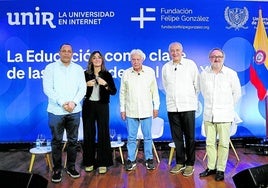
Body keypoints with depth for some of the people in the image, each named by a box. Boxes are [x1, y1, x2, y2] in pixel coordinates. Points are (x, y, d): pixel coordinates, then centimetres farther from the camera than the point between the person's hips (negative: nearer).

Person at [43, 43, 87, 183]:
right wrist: (62, 103, -15)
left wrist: (73, 102, -11)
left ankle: (71, 167, 23)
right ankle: (57, 169, 17)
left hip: (74, 111, 2)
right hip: (56, 111, -2)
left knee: (73, 140, 9)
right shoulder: (51, 68, 3)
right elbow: (48, 89, -6)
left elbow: (82, 89, 4)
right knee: (57, 141, 5)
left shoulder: (78, 69, 10)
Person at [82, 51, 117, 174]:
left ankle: (103, 163, 12)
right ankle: (89, 162, 19)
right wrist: (86, 85, -12)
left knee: (103, 133, 0)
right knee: (88, 134, 5)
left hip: (102, 106, -1)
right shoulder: (86, 74, 5)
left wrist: (105, 84, -18)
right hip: (88, 105, 1)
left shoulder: (107, 75, 3)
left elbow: (114, 91, -2)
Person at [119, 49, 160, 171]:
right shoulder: (126, 73, 2)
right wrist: (122, 109, 5)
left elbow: (154, 91, 5)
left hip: (146, 111, 0)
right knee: (131, 137, 7)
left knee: (148, 137, 8)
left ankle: (149, 159, 22)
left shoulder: (150, 72, 1)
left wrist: (156, 106, 3)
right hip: (131, 111, 1)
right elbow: (122, 93, 6)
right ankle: (131, 160, 19)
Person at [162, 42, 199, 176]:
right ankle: (179, 162, 22)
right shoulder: (165, 67, 8)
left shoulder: (190, 64, 1)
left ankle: (190, 164, 15)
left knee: (189, 137, 2)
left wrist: (192, 98, 12)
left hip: (188, 106, -2)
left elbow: (197, 84, 6)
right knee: (177, 137, 10)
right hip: (172, 107, 3)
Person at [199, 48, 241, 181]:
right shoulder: (204, 74, 3)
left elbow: (237, 93, 6)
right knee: (210, 142, 10)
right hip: (209, 114, 3)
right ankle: (211, 167, 24)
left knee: (223, 143, 3)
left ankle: (221, 169, 17)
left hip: (224, 115, -2)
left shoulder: (231, 74, -4)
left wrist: (227, 106, 12)